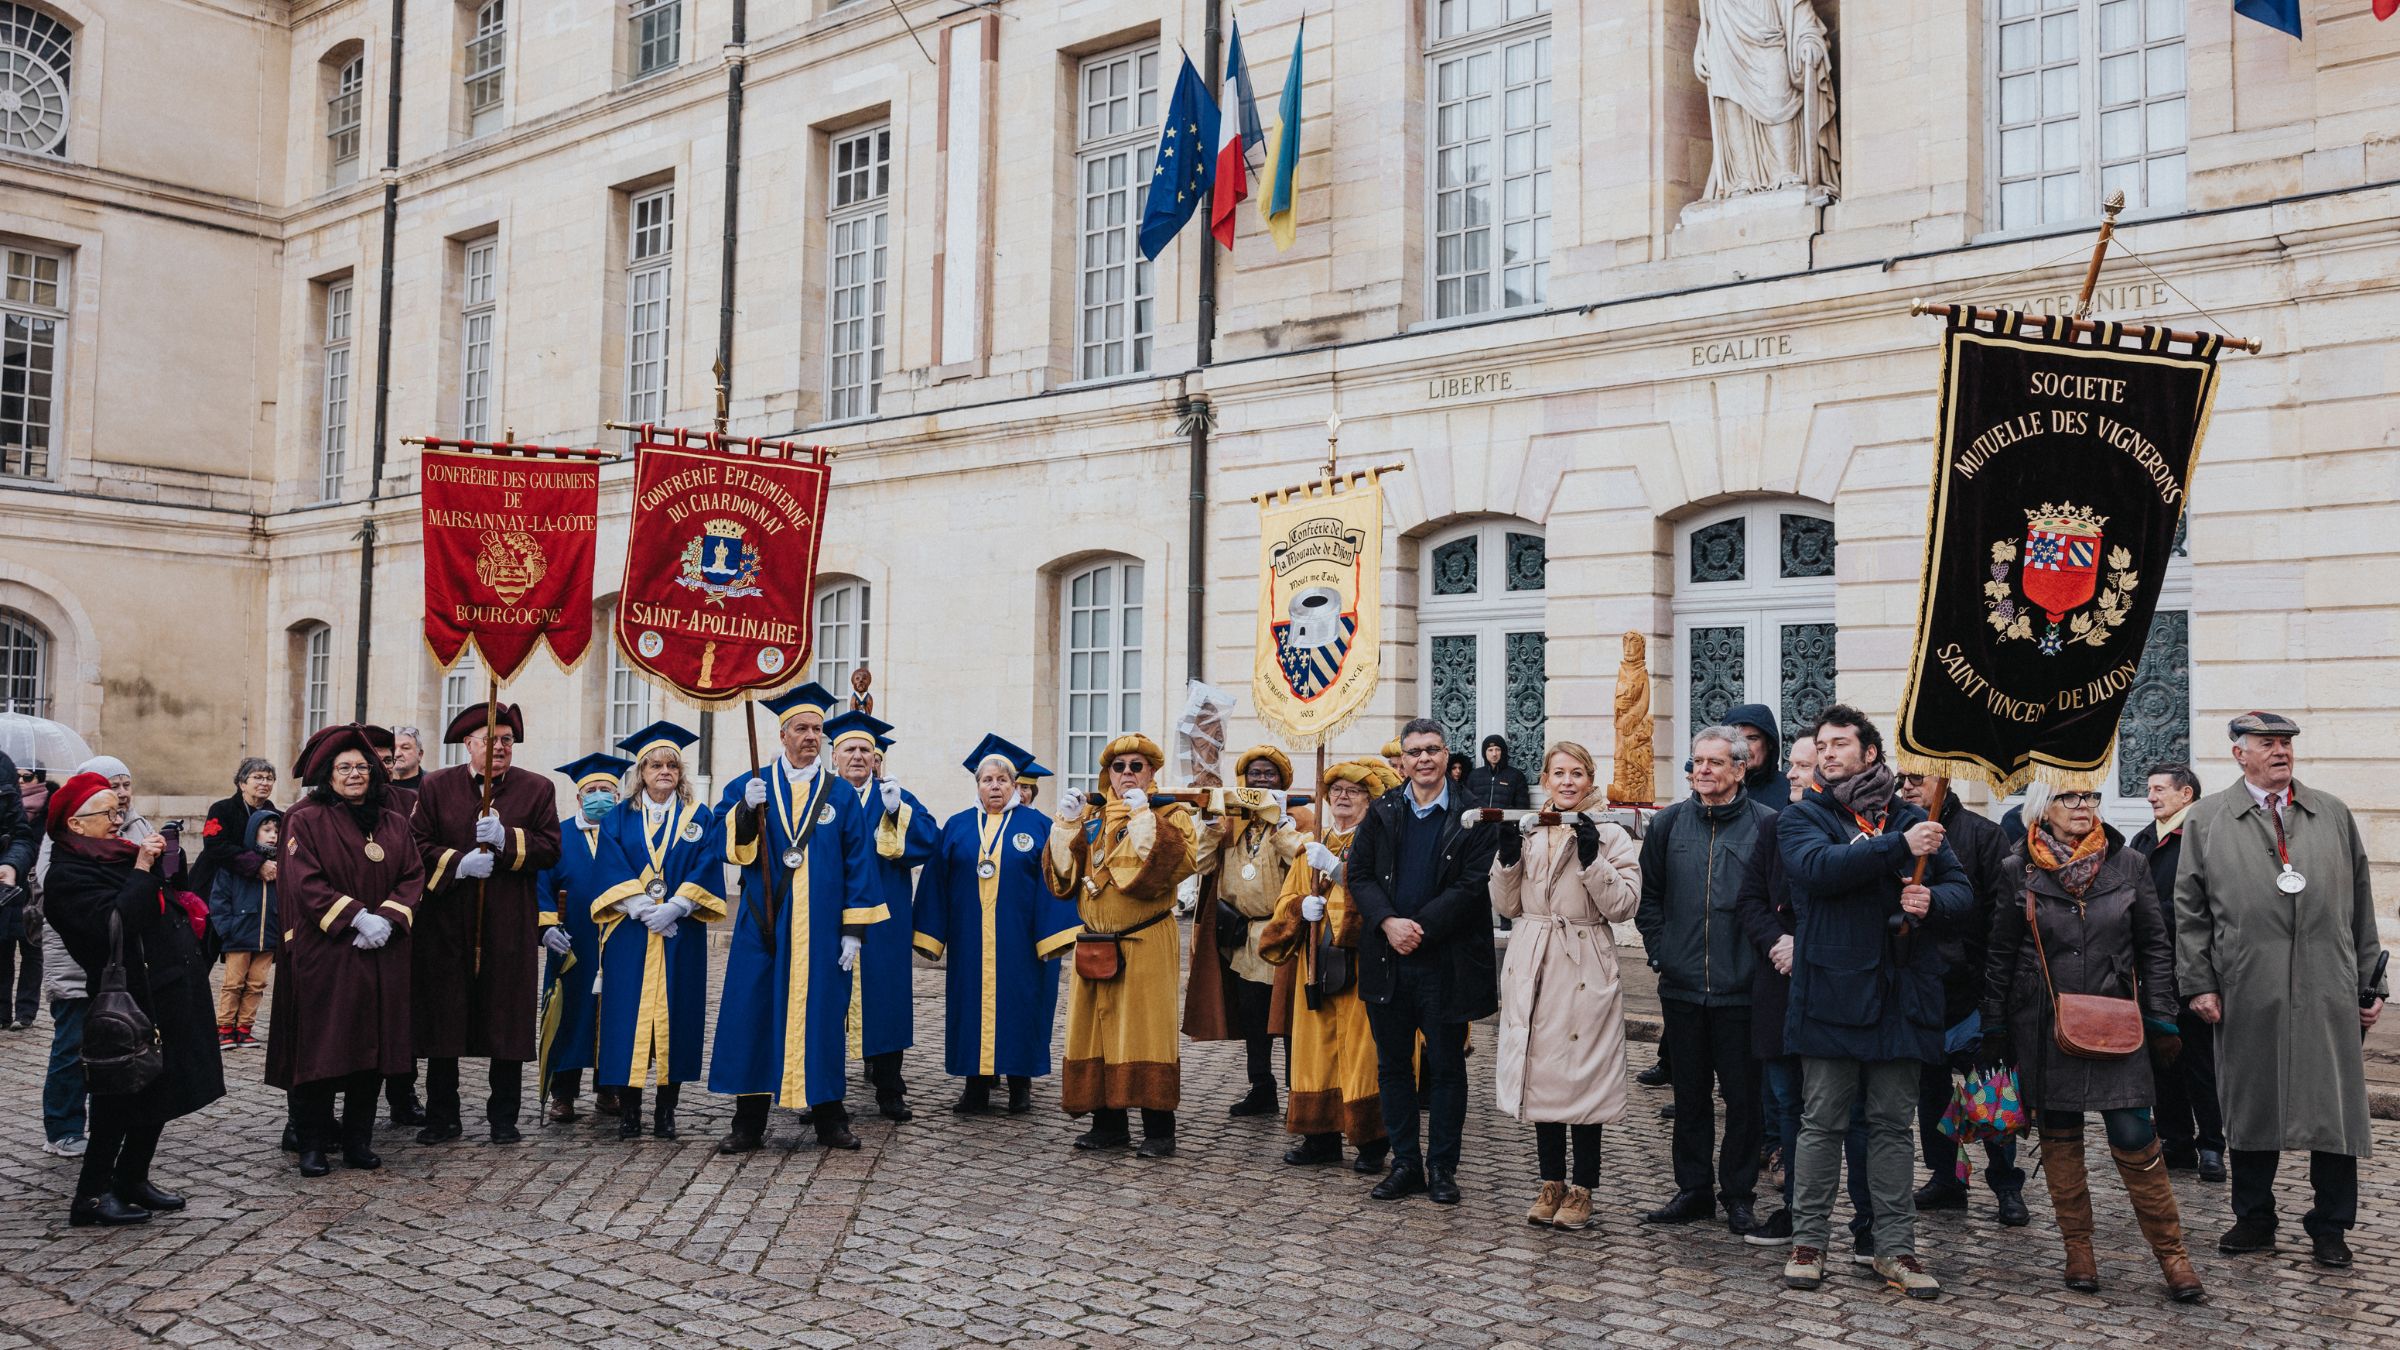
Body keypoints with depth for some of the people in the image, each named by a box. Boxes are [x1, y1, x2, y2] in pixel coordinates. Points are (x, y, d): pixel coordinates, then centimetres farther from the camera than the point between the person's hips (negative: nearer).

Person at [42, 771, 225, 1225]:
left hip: (169, 996, 9)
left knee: (160, 1094, 15)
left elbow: (164, 906, 21)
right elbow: (114, 925, -25)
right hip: (135, 1004, -9)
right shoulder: (67, 876, -11)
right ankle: (93, 1195, 8)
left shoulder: (118, 856, 14)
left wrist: (164, 861, 8)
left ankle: (131, 1182, 26)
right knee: (125, 1100, -2)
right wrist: (143, 871, -21)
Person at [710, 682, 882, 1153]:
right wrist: (746, 810, -22)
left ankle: (828, 1119, 15)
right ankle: (749, 1123, 9)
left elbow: (858, 864, 4)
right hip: (764, 926, 0)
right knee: (755, 1017, 0)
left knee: (820, 1018, 4)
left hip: (822, 932, 0)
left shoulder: (842, 797, 7)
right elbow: (730, 848, -3)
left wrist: (854, 930, -2)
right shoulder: (750, 787, 7)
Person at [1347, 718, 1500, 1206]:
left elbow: (1472, 886, -10)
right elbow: (1359, 874, 4)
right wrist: (1388, 923, -13)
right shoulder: (1382, 813, 8)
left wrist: (1420, 927, -16)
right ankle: (1405, 1163, 21)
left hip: (1445, 961, -3)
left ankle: (1442, 1167, 16)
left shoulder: (1472, 816, -4)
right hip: (1386, 959, 4)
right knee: (1393, 1065, 10)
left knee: (1446, 1066, 6)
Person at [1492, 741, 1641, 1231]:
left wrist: (1591, 857, -19)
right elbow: (1507, 905, 9)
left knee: (1583, 1076, -2)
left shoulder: (1610, 835, -1)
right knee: (1540, 1075, 9)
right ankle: (1551, 1185, 20)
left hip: (1585, 968, -4)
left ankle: (1582, 1191, 11)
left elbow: (1624, 905, -9)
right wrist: (1507, 856, -6)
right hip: (1532, 967, 4)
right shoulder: (1526, 830, 9)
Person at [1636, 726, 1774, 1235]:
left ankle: (1739, 1197, 17)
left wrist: (1765, 954, -7)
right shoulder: (1668, 824, 7)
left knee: (1742, 1096, 5)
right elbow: (1649, 897, 13)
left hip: (1742, 988, -3)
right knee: (1690, 1093, 12)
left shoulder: (1766, 825, -4)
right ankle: (1693, 1191, 22)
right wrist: (1660, 952, 5)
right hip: (1682, 984, 3)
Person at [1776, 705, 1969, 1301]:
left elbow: (1962, 889, 13)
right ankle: (1808, 1241, 13)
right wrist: (1899, 848, -20)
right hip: (1831, 989, -3)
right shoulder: (1802, 817, 4)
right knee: (1822, 1122, 4)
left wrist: (1933, 900, -10)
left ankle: (1895, 1248, 16)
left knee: (1891, 1124, 9)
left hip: (1900, 993, 3)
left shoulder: (1910, 818, 13)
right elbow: (1820, 867, -17)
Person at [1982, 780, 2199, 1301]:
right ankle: (2078, 1249, 19)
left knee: (2135, 1140, -5)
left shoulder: (2127, 865, 2)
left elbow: (2155, 947, 7)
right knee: (2059, 1138, 7)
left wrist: (2161, 1020, 3)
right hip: (2043, 1027, 0)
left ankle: (2170, 1252, 8)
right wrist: (1994, 1030, 3)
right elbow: (1998, 956, 4)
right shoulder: (2019, 871, -1)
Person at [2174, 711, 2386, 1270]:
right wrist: (2199, 984, -2)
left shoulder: (2334, 815, 12)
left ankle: (2330, 1228, 18)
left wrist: (2371, 985, 10)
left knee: (2335, 1108, 4)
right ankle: (2254, 1220, 21)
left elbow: (2361, 906, 13)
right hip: (2246, 997, -1)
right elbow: (2190, 910, 4)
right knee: (2250, 1108, 7)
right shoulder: (2206, 819, 6)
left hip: (2329, 995, 1)